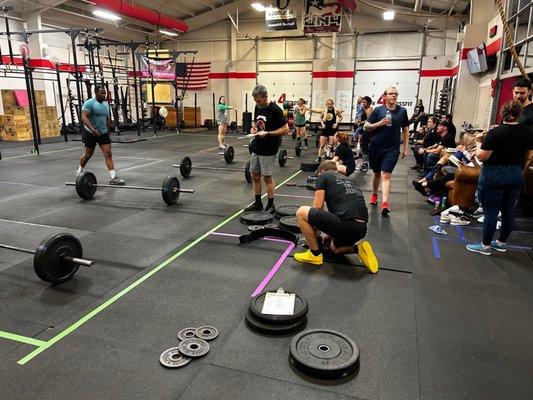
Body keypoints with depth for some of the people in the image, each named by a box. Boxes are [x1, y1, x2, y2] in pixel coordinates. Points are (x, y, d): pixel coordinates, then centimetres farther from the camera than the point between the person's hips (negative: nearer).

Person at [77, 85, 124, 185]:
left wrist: (108, 131, 19)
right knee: (89, 154, 9)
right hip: (90, 133, -5)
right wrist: (92, 129, -32)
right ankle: (79, 171, 36)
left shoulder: (106, 104, 9)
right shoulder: (89, 103, -12)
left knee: (108, 154, -7)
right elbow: (84, 117, -21)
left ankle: (113, 177, -12)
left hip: (103, 133, 5)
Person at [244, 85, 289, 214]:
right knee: (255, 176, 10)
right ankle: (258, 203, 23)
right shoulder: (257, 107, 7)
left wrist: (267, 133, -22)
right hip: (257, 147, 7)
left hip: (268, 149, -7)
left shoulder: (275, 110, -15)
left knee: (267, 177, -1)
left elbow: (285, 129, -16)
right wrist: (253, 127, 0)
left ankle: (271, 206, 12)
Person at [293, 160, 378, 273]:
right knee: (334, 248, 37)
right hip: (361, 229, 8)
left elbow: (317, 208, 4)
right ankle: (358, 248, 9)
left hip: (346, 225, -8)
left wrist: (314, 233, 21)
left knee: (301, 212, 5)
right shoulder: (348, 180, 30)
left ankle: (315, 254, 11)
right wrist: (330, 234, 46)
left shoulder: (323, 176, 10)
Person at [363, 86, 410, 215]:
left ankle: (385, 203, -19)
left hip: (392, 149, -1)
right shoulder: (378, 110, 0)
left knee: (386, 175, -13)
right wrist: (379, 123, -16)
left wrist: (405, 148, 8)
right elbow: (365, 127, 0)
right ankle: (374, 195, 39)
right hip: (375, 147, 1)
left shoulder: (402, 111, 4)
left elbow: (405, 130, 12)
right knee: (377, 173, 16)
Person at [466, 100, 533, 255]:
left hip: (493, 177, -6)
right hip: (515, 177, 6)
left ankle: (485, 245, 12)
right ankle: (501, 242, 29)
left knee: (491, 211, 2)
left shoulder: (495, 133, -18)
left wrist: (479, 142, -1)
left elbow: (481, 156, -17)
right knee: (508, 210, 15)